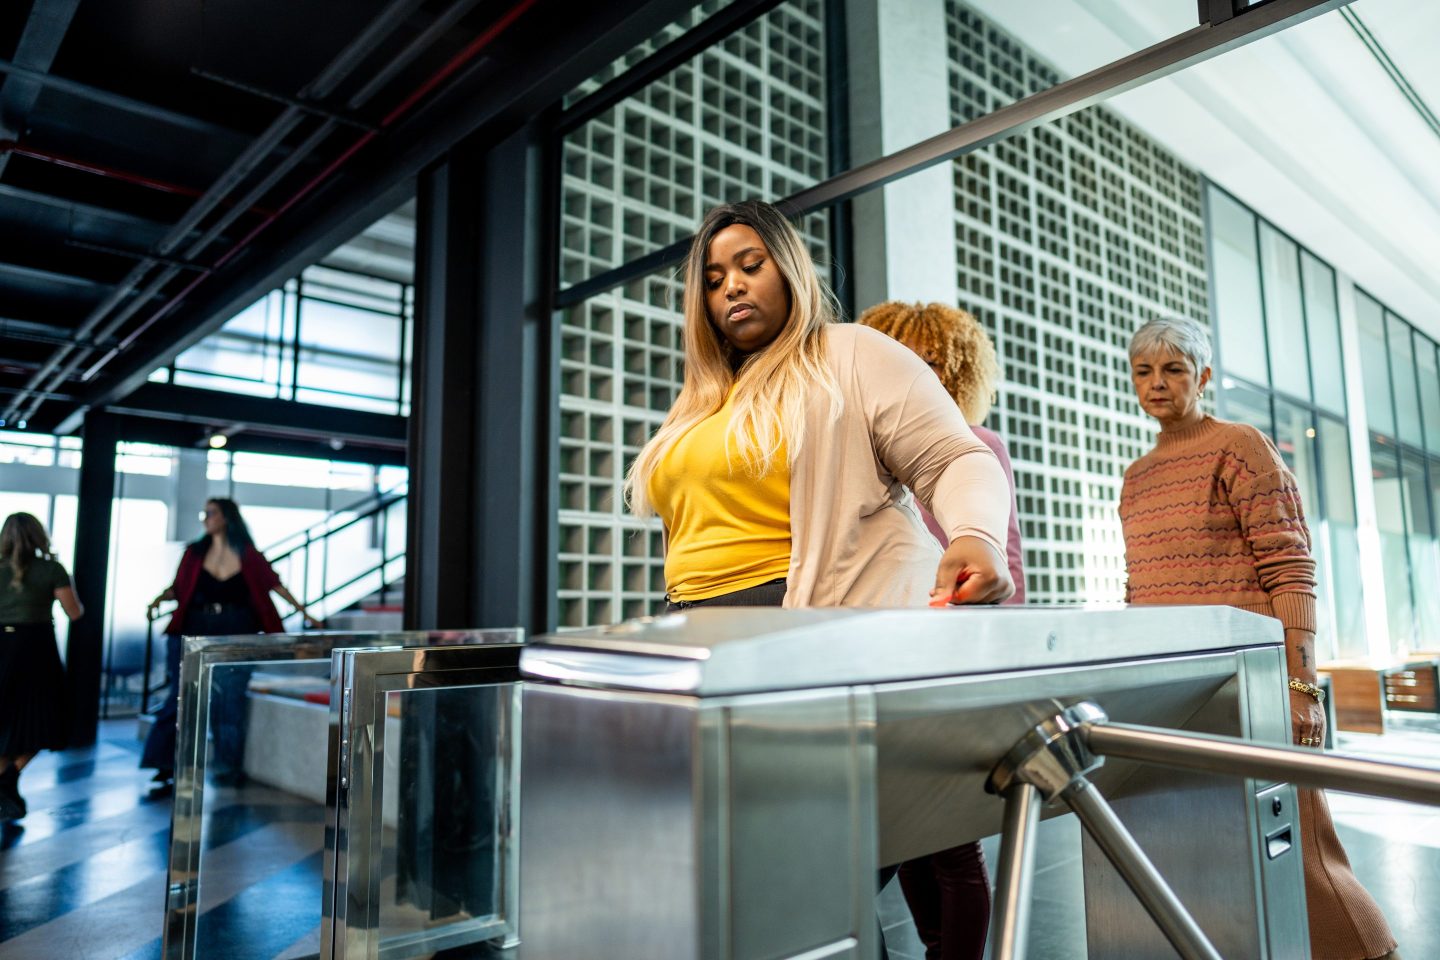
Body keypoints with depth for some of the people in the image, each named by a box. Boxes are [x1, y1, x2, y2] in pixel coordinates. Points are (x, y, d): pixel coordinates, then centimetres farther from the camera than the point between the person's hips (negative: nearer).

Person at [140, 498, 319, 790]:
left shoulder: (247, 555, 2)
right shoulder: (195, 552, 7)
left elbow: (273, 583, 4)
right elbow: (179, 588, 8)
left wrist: (303, 611, 2)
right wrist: (160, 599, -12)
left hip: (235, 635, -1)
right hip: (195, 632, 1)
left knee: (229, 701, 2)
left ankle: (228, 766, 15)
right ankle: (166, 766, 8)